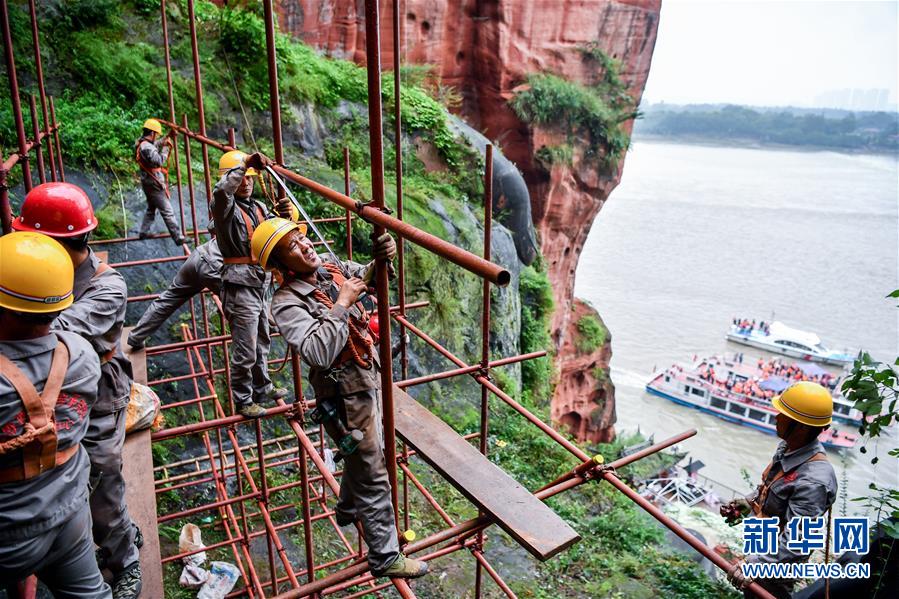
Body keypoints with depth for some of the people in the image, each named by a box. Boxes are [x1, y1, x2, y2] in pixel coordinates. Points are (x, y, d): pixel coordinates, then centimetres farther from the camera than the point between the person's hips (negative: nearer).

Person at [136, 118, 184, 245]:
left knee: (151, 209, 25)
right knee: (167, 212, -7)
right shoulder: (147, 147, -24)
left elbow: (156, 144, 22)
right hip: (154, 184, -10)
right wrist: (165, 148, -18)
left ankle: (143, 232, 32)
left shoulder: (140, 143, 7)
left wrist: (168, 137, 13)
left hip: (147, 182, 10)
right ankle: (178, 238, -5)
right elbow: (159, 161, -29)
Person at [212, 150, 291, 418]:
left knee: (262, 343, 21)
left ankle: (262, 388, 37)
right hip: (240, 287, -8)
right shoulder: (225, 206, -10)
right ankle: (242, 400, 15)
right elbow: (221, 191, -34)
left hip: (260, 285, 8)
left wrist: (285, 215, -15)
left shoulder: (259, 207, 12)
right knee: (245, 351, -1)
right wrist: (246, 163, -34)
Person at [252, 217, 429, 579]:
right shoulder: (287, 303, -22)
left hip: (370, 381, 8)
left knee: (362, 458, 30)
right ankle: (384, 557, 21)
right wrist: (343, 302, -30)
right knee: (373, 477, 4)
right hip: (347, 398, -8)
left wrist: (382, 257, -12)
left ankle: (348, 510, 56)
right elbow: (318, 352, -36)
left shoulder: (332, 269, 0)